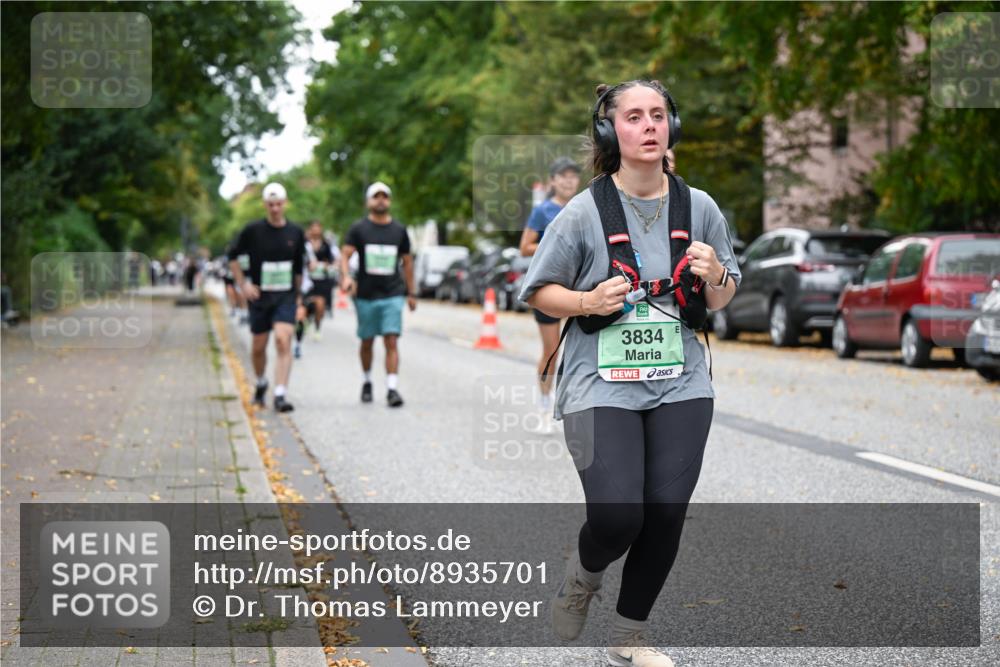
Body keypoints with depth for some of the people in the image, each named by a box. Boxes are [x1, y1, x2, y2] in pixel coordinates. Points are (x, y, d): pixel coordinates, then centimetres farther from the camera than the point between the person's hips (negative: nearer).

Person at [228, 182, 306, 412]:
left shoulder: (295, 232, 3)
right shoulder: (253, 230, -4)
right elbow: (233, 256, 7)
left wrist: (298, 294, 14)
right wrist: (243, 284, -1)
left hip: (286, 296, 0)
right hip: (259, 296, 0)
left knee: (283, 341, -17)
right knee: (259, 347, 9)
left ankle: (280, 395, -19)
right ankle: (261, 384, 37)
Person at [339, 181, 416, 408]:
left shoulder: (399, 230, 8)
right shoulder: (359, 228, 2)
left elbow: (407, 262, 15)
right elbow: (345, 255, -7)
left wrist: (411, 292, 14)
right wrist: (346, 277, -26)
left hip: (392, 295, 0)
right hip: (366, 294, 0)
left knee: (391, 341, -10)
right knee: (367, 342, 11)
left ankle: (392, 389, -14)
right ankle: (367, 382, 31)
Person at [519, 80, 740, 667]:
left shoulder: (699, 207, 4)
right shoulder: (584, 212, -6)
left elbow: (721, 302, 13)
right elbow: (539, 293, 2)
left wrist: (715, 277, -9)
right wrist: (588, 301, -16)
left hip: (680, 383, 3)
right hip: (601, 384, -3)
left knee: (666, 513, 0)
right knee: (616, 518, -15)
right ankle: (584, 577, 22)